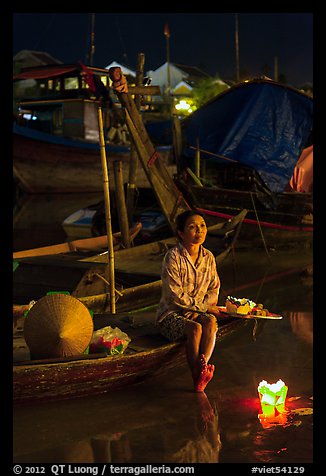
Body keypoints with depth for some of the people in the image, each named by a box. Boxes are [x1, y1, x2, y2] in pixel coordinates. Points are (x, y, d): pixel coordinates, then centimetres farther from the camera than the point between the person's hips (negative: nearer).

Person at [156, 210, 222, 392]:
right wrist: (203, 307, -15)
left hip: (197, 313, 4)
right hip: (171, 315, -4)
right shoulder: (173, 257, -13)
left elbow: (214, 289, 9)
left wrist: (198, 310, -9)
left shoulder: (208, 257, 6)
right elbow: (174, 294, -17)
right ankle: (197, 376, -32)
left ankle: (202, 366, -44)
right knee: (195, 328, -34)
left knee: (211, 322, -30)